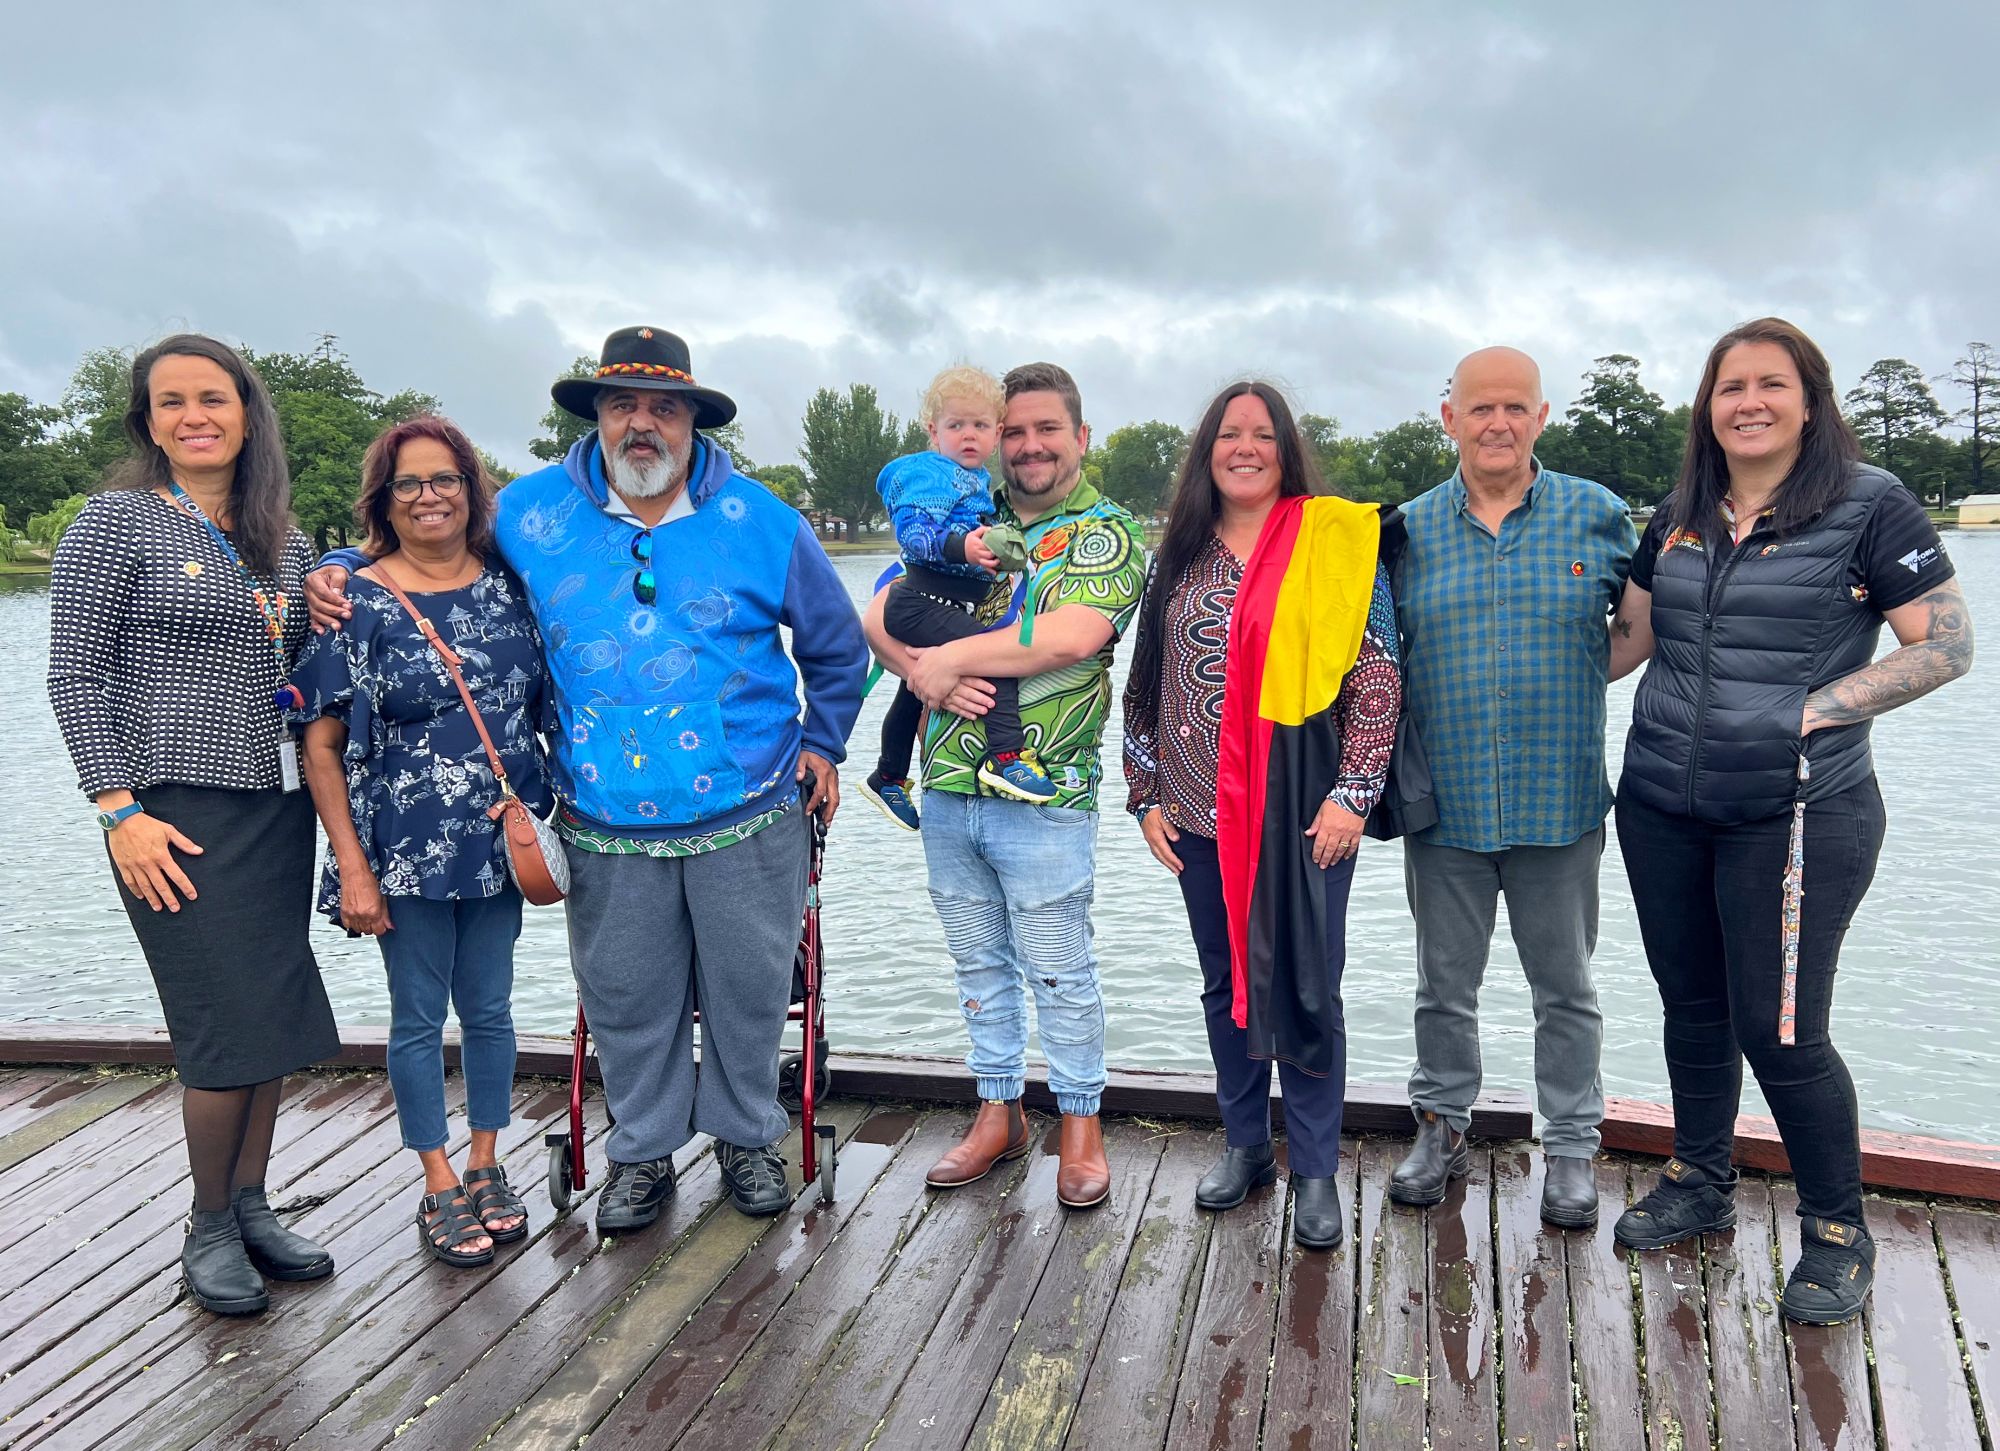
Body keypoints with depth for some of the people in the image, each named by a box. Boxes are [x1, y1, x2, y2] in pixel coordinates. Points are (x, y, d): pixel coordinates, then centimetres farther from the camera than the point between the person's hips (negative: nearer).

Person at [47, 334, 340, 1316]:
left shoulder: (282, 538, 13)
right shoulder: (117, 521, -3)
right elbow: (75, 676, -7)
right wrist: (118, 809, -14)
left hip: (278, 810, 6)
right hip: (177, 817, -6)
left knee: (273, 1023, 9)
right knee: (231, 1031, -6)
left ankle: (249, 1209, 25)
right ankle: (208, 1230, 15)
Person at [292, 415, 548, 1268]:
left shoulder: (507, 588, 2)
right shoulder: (358, 604, -7)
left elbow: (551, 707, 10)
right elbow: (320, 746, -7)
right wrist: (353, 867, -12)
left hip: (498, 839, 3)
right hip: (404, 847, -3)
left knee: (488, 1007, 13)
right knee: (419, 1015, 9)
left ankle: (485, 1166, 31)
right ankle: (440, 1188, 23)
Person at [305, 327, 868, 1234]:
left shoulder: (758, 521, -1)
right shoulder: (531, 512, 1)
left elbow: (836, 643, 12)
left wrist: (820, 741, 10)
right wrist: (344, 572, 1)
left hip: (748, 816, -1)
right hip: (606, 827, 1)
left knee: (747, 987, 12)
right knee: (625, 996, 12)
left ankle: (746, 1135, 34)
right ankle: (643, 1150, 34)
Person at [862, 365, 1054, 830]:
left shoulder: (979, 481, 17)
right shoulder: (929, 473, -10)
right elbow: (912, 532, -26)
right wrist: (961, 547, -37)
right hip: (922, 603, -10)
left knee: (912, 696, 24)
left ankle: (887, 779, 41)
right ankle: (1006, 755, -34)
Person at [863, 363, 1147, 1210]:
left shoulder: (1106, 534, -3)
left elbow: (1074, 635, -22)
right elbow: (879, 619, 8)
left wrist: (949, 655, -16)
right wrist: (925, 674, -13)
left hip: (1042, 798, -5)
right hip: (947, 790, 6)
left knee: (1058, 971, 5)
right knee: (978, 965, 16)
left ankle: (1080, 1124, 22)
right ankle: (999, 1113, 31)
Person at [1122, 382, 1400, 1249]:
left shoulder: (1338, 543, -4)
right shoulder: (1180, 558, 8)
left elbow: (1377, 681, -5)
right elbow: (1145, 684, 12)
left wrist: (1352, 794, -10)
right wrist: (1146, 795, 7)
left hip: (1302, 810, -4)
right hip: (1202, 812, 4)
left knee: (1306, 989, 3)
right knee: (1225, 982, 14)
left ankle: (1316, 1170, 19)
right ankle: (1245, 1144, 31)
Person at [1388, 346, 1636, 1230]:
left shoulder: (1597, 516, 0)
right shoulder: (1409, 528, 3)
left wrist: (1568, 682, -1)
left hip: (1559, 800, -1)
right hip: (1444, 803, 1)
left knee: (1564, 986, 11)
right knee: (1443, 982, 13)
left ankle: (1570, 1147, 27)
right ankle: (1441, 1124, 31)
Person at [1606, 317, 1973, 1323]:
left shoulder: (1868, 507, -5)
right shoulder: (1680, 516, 10)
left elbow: (1947, 645, -7)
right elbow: (1630, 635, 20)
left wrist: (1814, 711, -15)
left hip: (1797, 815, -5)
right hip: (1661, 806, 5)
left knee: (1779, 1032, -3)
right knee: (1692, 1007, 16)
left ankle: (1837, 1231, 20)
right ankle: (1699, 1184, 36)